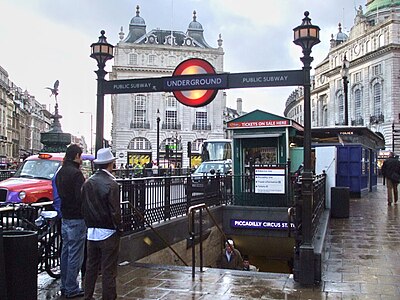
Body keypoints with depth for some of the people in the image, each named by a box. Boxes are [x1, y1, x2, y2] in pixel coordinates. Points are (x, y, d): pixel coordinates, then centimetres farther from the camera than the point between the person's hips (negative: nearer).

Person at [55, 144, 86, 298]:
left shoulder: (60, 172, 11)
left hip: (65, 217, 9)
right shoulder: (76, 173, -17)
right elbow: (81, 197, -23)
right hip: (76, 218, -9)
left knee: (66, 251, 16)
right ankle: (72, 289, 6)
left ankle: (64, 286, 26)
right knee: (75, 254, -1)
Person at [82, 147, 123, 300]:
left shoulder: (88, 183, 3)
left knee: (91, 266, 16)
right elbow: (115, 211, -17)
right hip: (108, 232, -6)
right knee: (108, 270, 2)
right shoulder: (111, 184, -16)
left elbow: (84, 207, 9)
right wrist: (119, 228, -4)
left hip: (91, 231, 6)